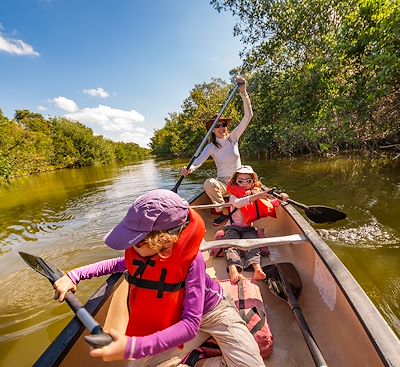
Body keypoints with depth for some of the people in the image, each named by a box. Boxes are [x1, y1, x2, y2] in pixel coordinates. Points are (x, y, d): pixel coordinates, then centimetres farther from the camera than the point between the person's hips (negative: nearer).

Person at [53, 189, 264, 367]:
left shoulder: (191, 259, -33)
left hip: (212, 310, -3)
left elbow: (190, 325, -34)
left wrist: (132, 347, -44)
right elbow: (119, 264, 6)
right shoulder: (139, 252, -17)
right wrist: (74, 275, -4)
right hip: (176, 322, 4)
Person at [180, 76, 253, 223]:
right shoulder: (211, 147, -3)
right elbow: (199, 159, -21)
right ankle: (224, 211, -12)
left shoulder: (233, 137, 1)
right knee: (208, 183, -33)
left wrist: (244, 94, -17)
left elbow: (248, 116, -6)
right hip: (222, 183, -2)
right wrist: (189, 168, -43)